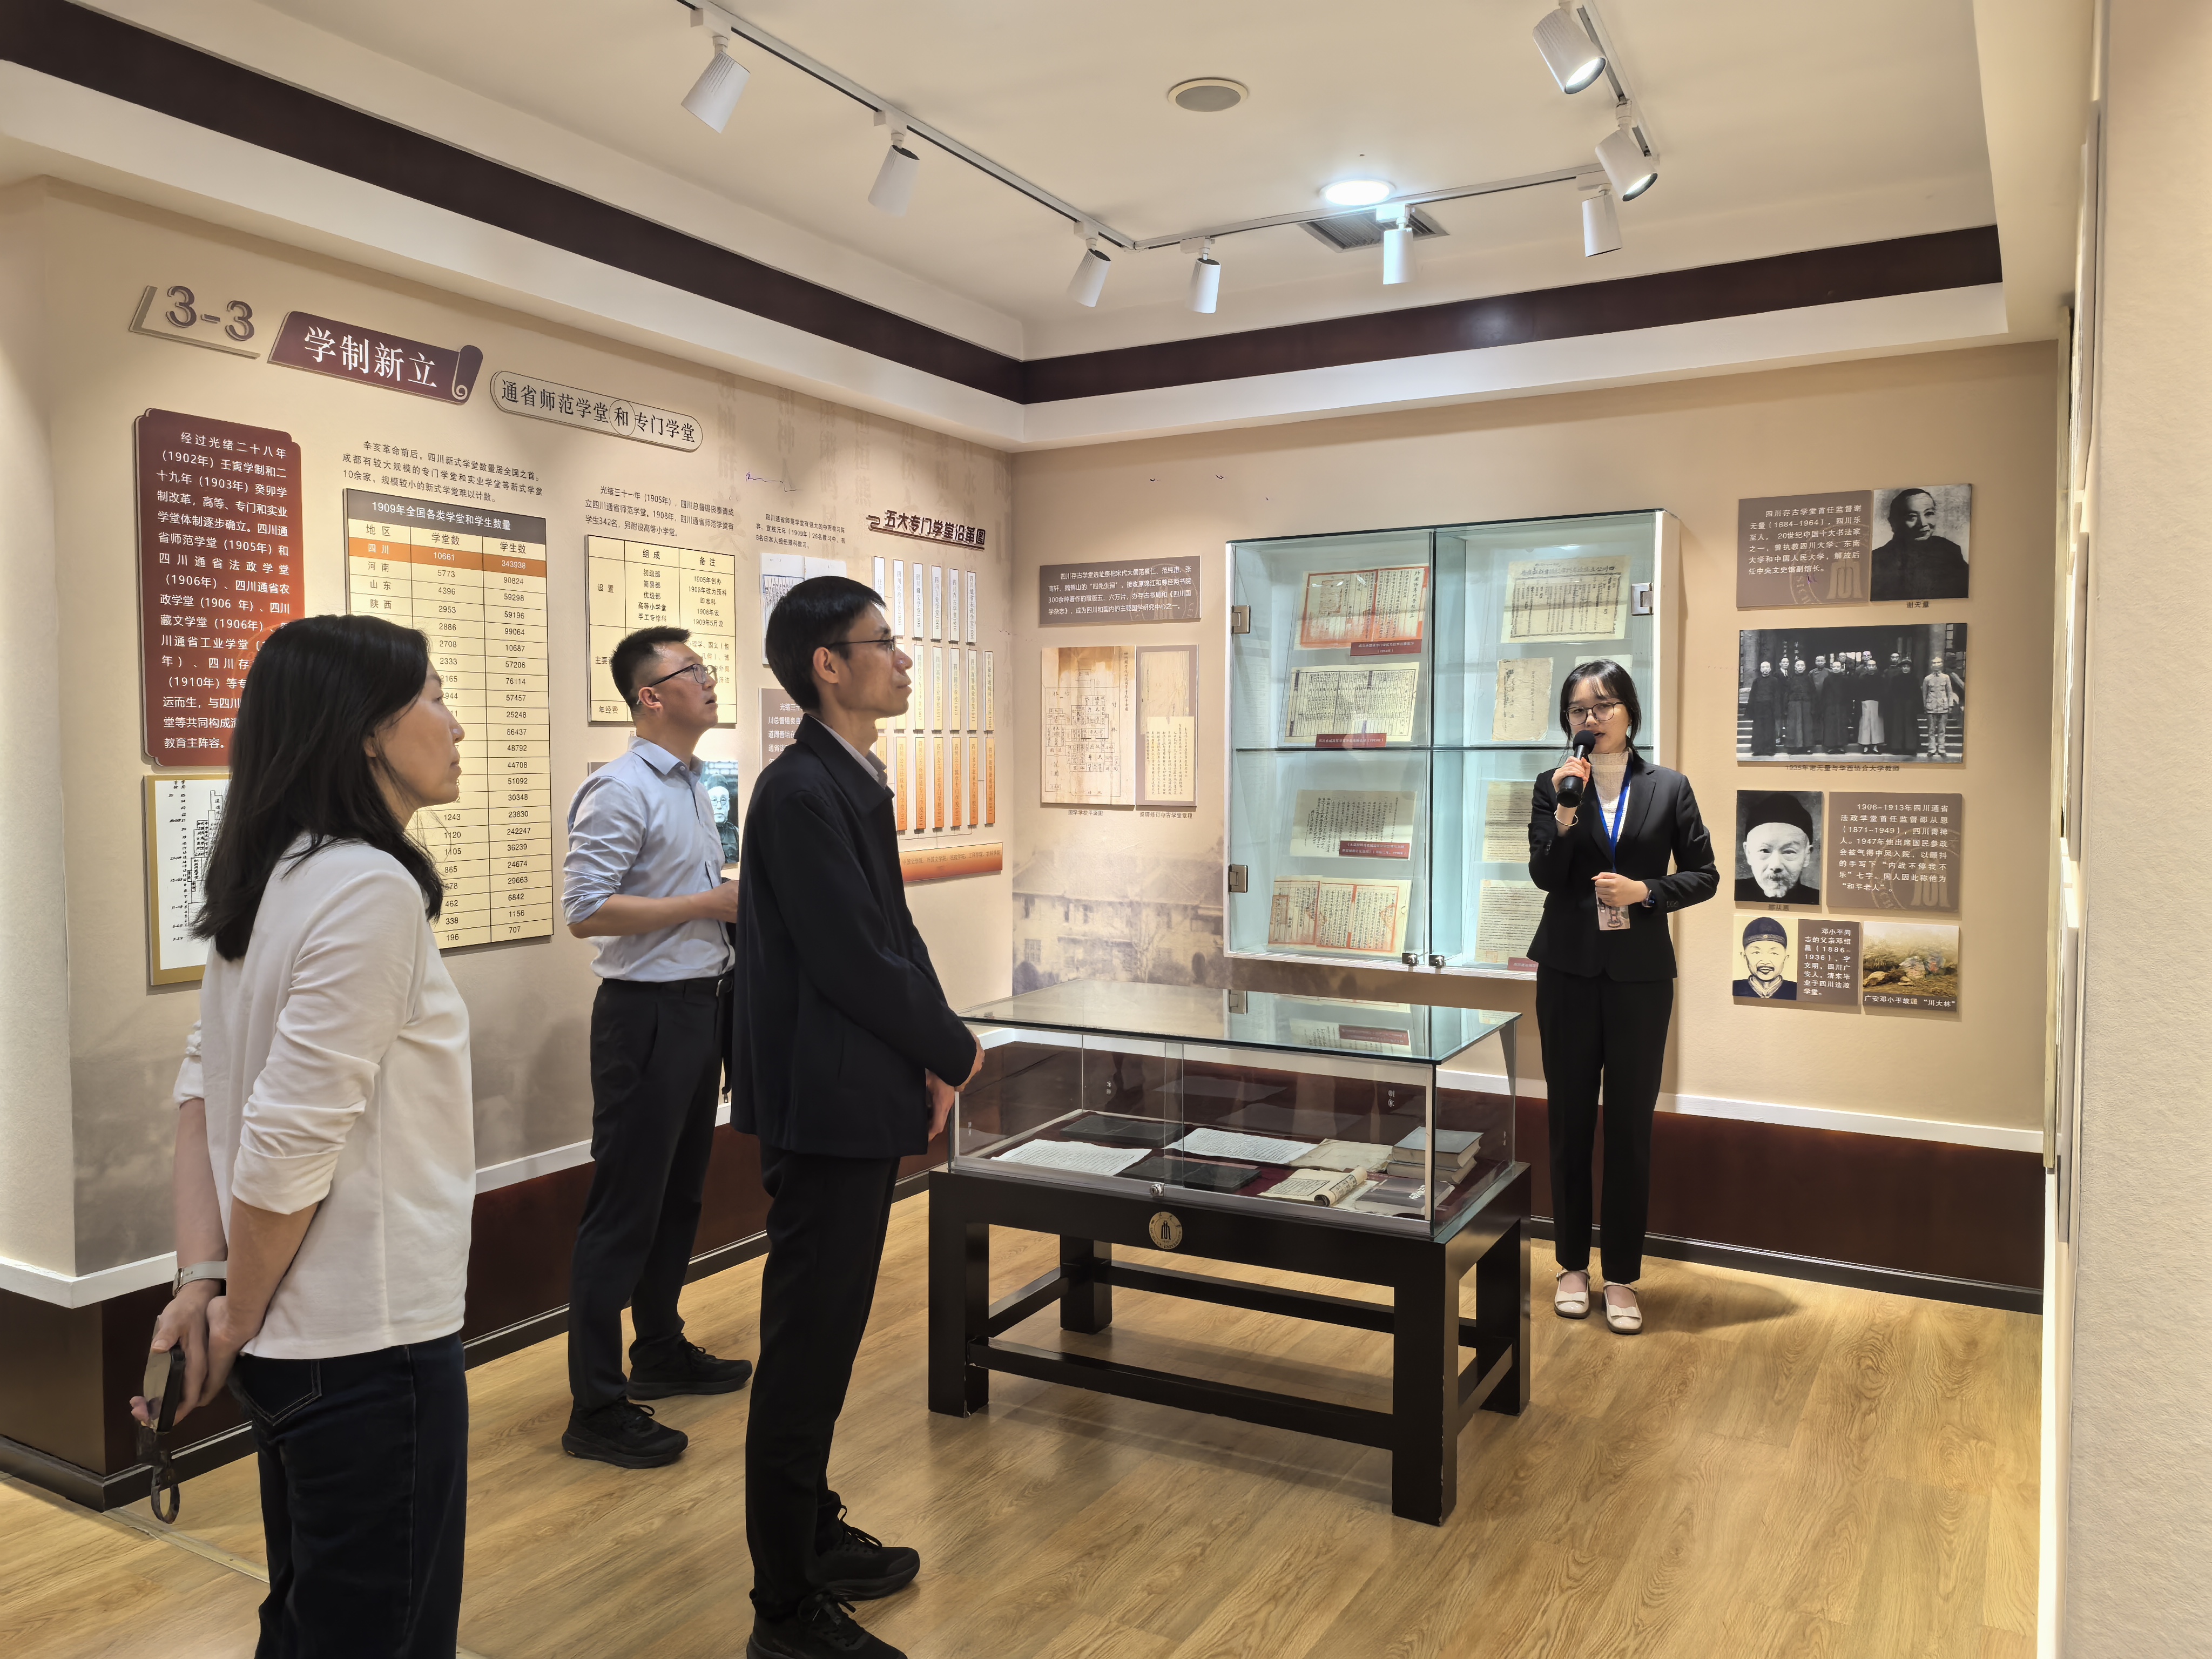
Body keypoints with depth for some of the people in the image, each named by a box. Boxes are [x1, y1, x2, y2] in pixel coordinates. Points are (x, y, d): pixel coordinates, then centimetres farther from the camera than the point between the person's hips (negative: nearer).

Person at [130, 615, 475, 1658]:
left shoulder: (274, 875, 6)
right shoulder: (372, 888, -21)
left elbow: (204, 1085, 7)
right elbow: (290, 1140, -23)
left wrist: (202, 1281, 1)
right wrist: (237, 1318, -9)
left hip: (295, 1335, 9)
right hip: (368, 1341, -9)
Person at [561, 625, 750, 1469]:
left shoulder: (696, 785, 14)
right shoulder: (619, 790, -15)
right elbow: (586, 910, -22)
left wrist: (739, 903, 4)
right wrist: (709, 904, -20)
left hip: (700, 1008, 9)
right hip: (648, 1012, -9)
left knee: (679, 1198, 19)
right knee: (624, 1211, -3)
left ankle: (661, 1353, 34)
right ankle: (596, 1409, 6)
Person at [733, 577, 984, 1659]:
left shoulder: (852, 782, 11)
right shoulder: (802, 792, -19)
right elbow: (853, 962, -22)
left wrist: (927, 1059, 2)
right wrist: (954, 1049, -8)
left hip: (861, 1104, 10)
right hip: (824, 1112, -10)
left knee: (825, 1336, 21)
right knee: (806, 1348, 2)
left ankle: (812, 1533, 39)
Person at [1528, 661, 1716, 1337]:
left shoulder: (1668, 787, 2)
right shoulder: (1554, 786, 2)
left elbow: (1703, 875, 4)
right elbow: (1545, 876, -7)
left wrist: (1645, 891, -12)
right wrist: (1563, 811, -20)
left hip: (1640, 973, 0)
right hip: (1569, 970, 1)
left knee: (1631, 1124, 3)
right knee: (1570, 1118, 7)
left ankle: (1623, 1277, 15)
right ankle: (1573, 1265, 21)